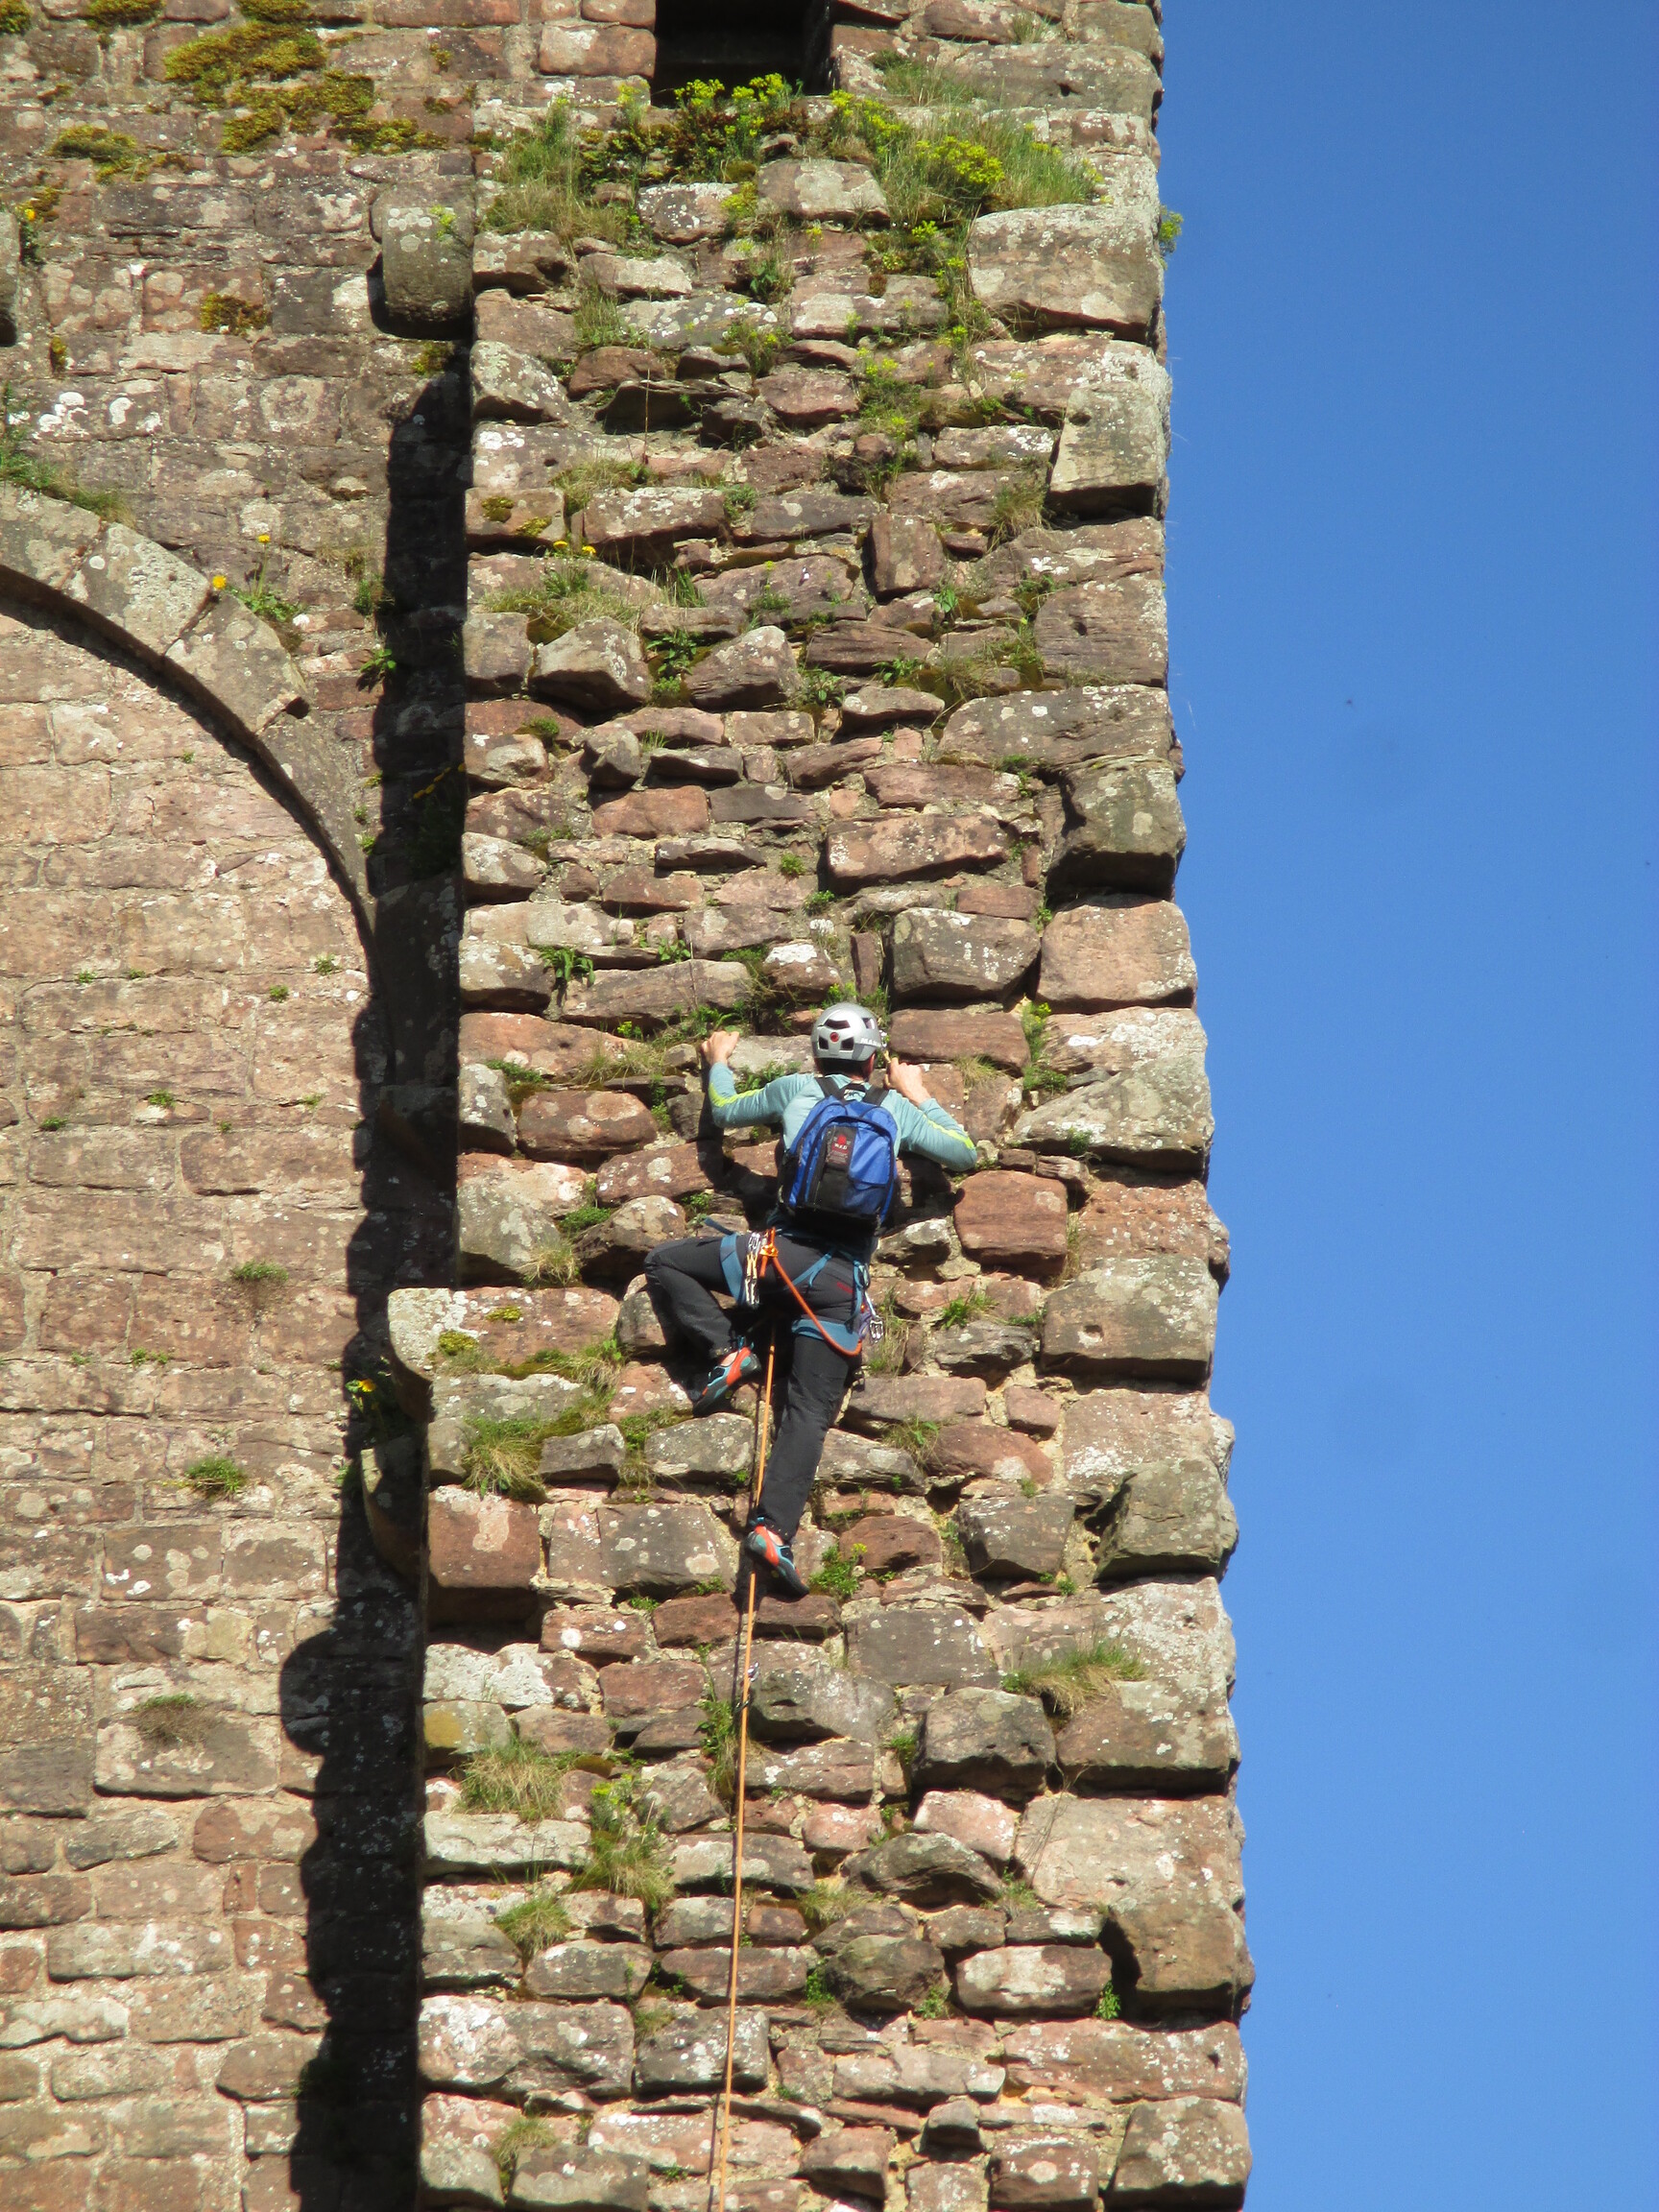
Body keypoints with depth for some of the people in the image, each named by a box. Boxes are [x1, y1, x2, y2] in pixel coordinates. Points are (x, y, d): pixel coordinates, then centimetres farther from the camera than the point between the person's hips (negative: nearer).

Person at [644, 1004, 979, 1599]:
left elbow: (724, 1111, 27)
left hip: (783, 1253, -1)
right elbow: (966, 1155, 23)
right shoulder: (896, 1107, 11)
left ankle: (726, 1351, 1)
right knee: (809, 1411, -2)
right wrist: (920, 1096, 35)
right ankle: (773, 1527, -20)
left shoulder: (796, 1089, 10)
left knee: (663, 1263, 17)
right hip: (844, 1281, 1)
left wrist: (718, 1061, 47)